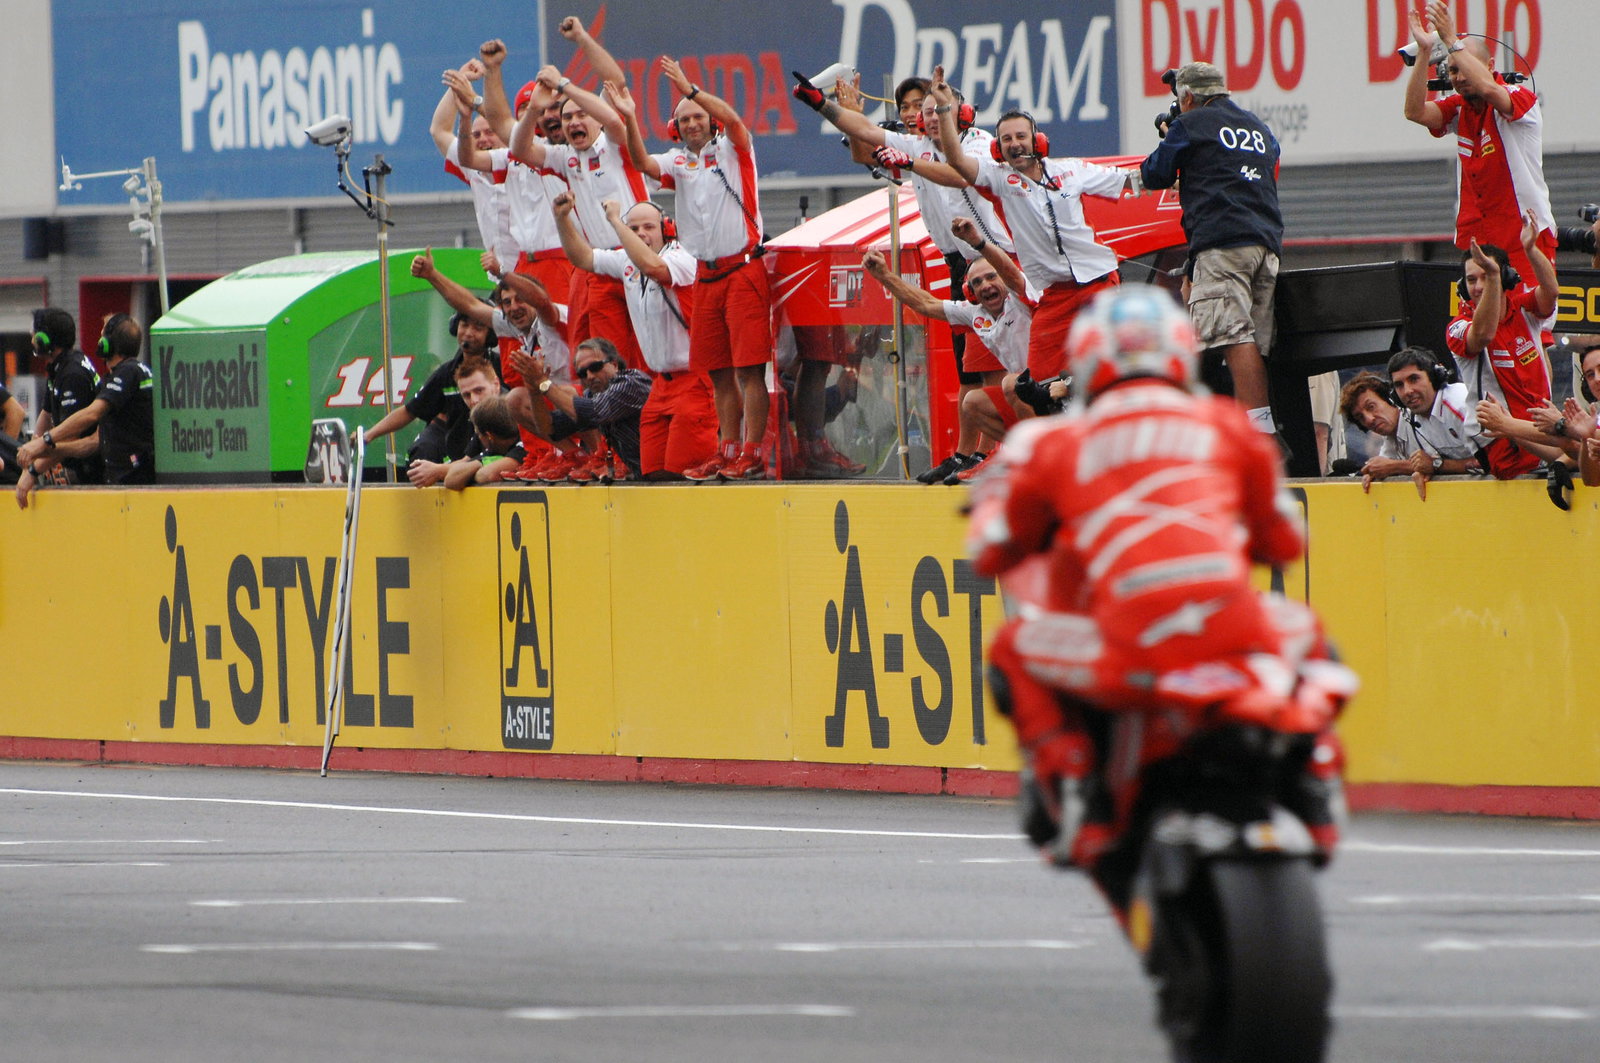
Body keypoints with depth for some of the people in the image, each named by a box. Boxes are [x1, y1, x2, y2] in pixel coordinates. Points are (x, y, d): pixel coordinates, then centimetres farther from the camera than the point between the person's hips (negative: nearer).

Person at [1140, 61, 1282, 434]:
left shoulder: (1190, 125, 5)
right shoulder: (1259, 128, 25)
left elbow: (1154, 176, 11)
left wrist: (1167, 141, 31)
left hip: (1223, 241, -7)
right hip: (1268, 242, 7)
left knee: (1234, 334, -16)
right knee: (1258, 341, 5)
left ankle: (1258, 423, -29)